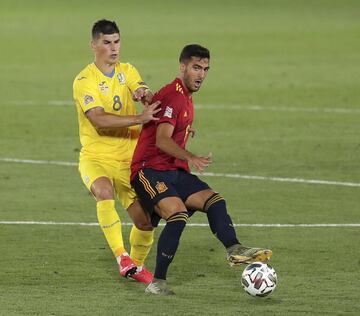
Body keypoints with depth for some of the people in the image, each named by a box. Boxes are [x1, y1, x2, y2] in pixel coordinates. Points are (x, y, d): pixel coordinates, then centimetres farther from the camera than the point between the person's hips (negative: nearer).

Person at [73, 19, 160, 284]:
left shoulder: (127, 71, 7)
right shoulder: (84, 80, -12)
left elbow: (147, 95, -10)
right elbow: (99, 119, -25)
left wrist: (145, 95, -34)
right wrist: (139, 119, -35)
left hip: (129, 160, 5)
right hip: (95, 157, -5)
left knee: (145, 220, 1)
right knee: (104, 191, -37)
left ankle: (136, 266, 30)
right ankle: (122, 257, -32)